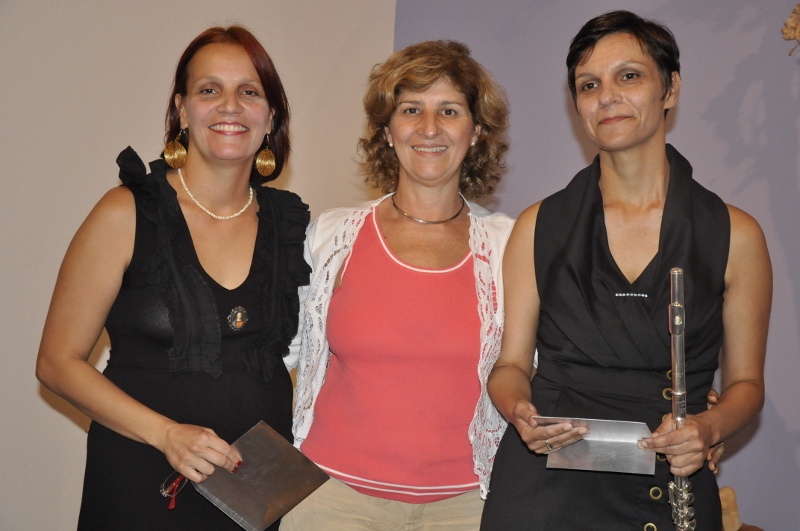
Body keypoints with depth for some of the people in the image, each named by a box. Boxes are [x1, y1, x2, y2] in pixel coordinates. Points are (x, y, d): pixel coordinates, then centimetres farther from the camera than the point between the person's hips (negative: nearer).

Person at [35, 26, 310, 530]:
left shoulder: (289, 222, 2)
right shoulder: (128, 214, -9)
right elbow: (58, 360, -7)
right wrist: (166, 432, -17)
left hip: (261, 488, 3)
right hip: (144, 488, -3)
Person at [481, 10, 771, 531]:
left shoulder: (736, 235, -1)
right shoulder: (539, 226, 2)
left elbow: (745, 381, 6)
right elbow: (511, 363, 5)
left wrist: (709, 428, -14)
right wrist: (520, 411, -15)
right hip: (543, 487, 1)